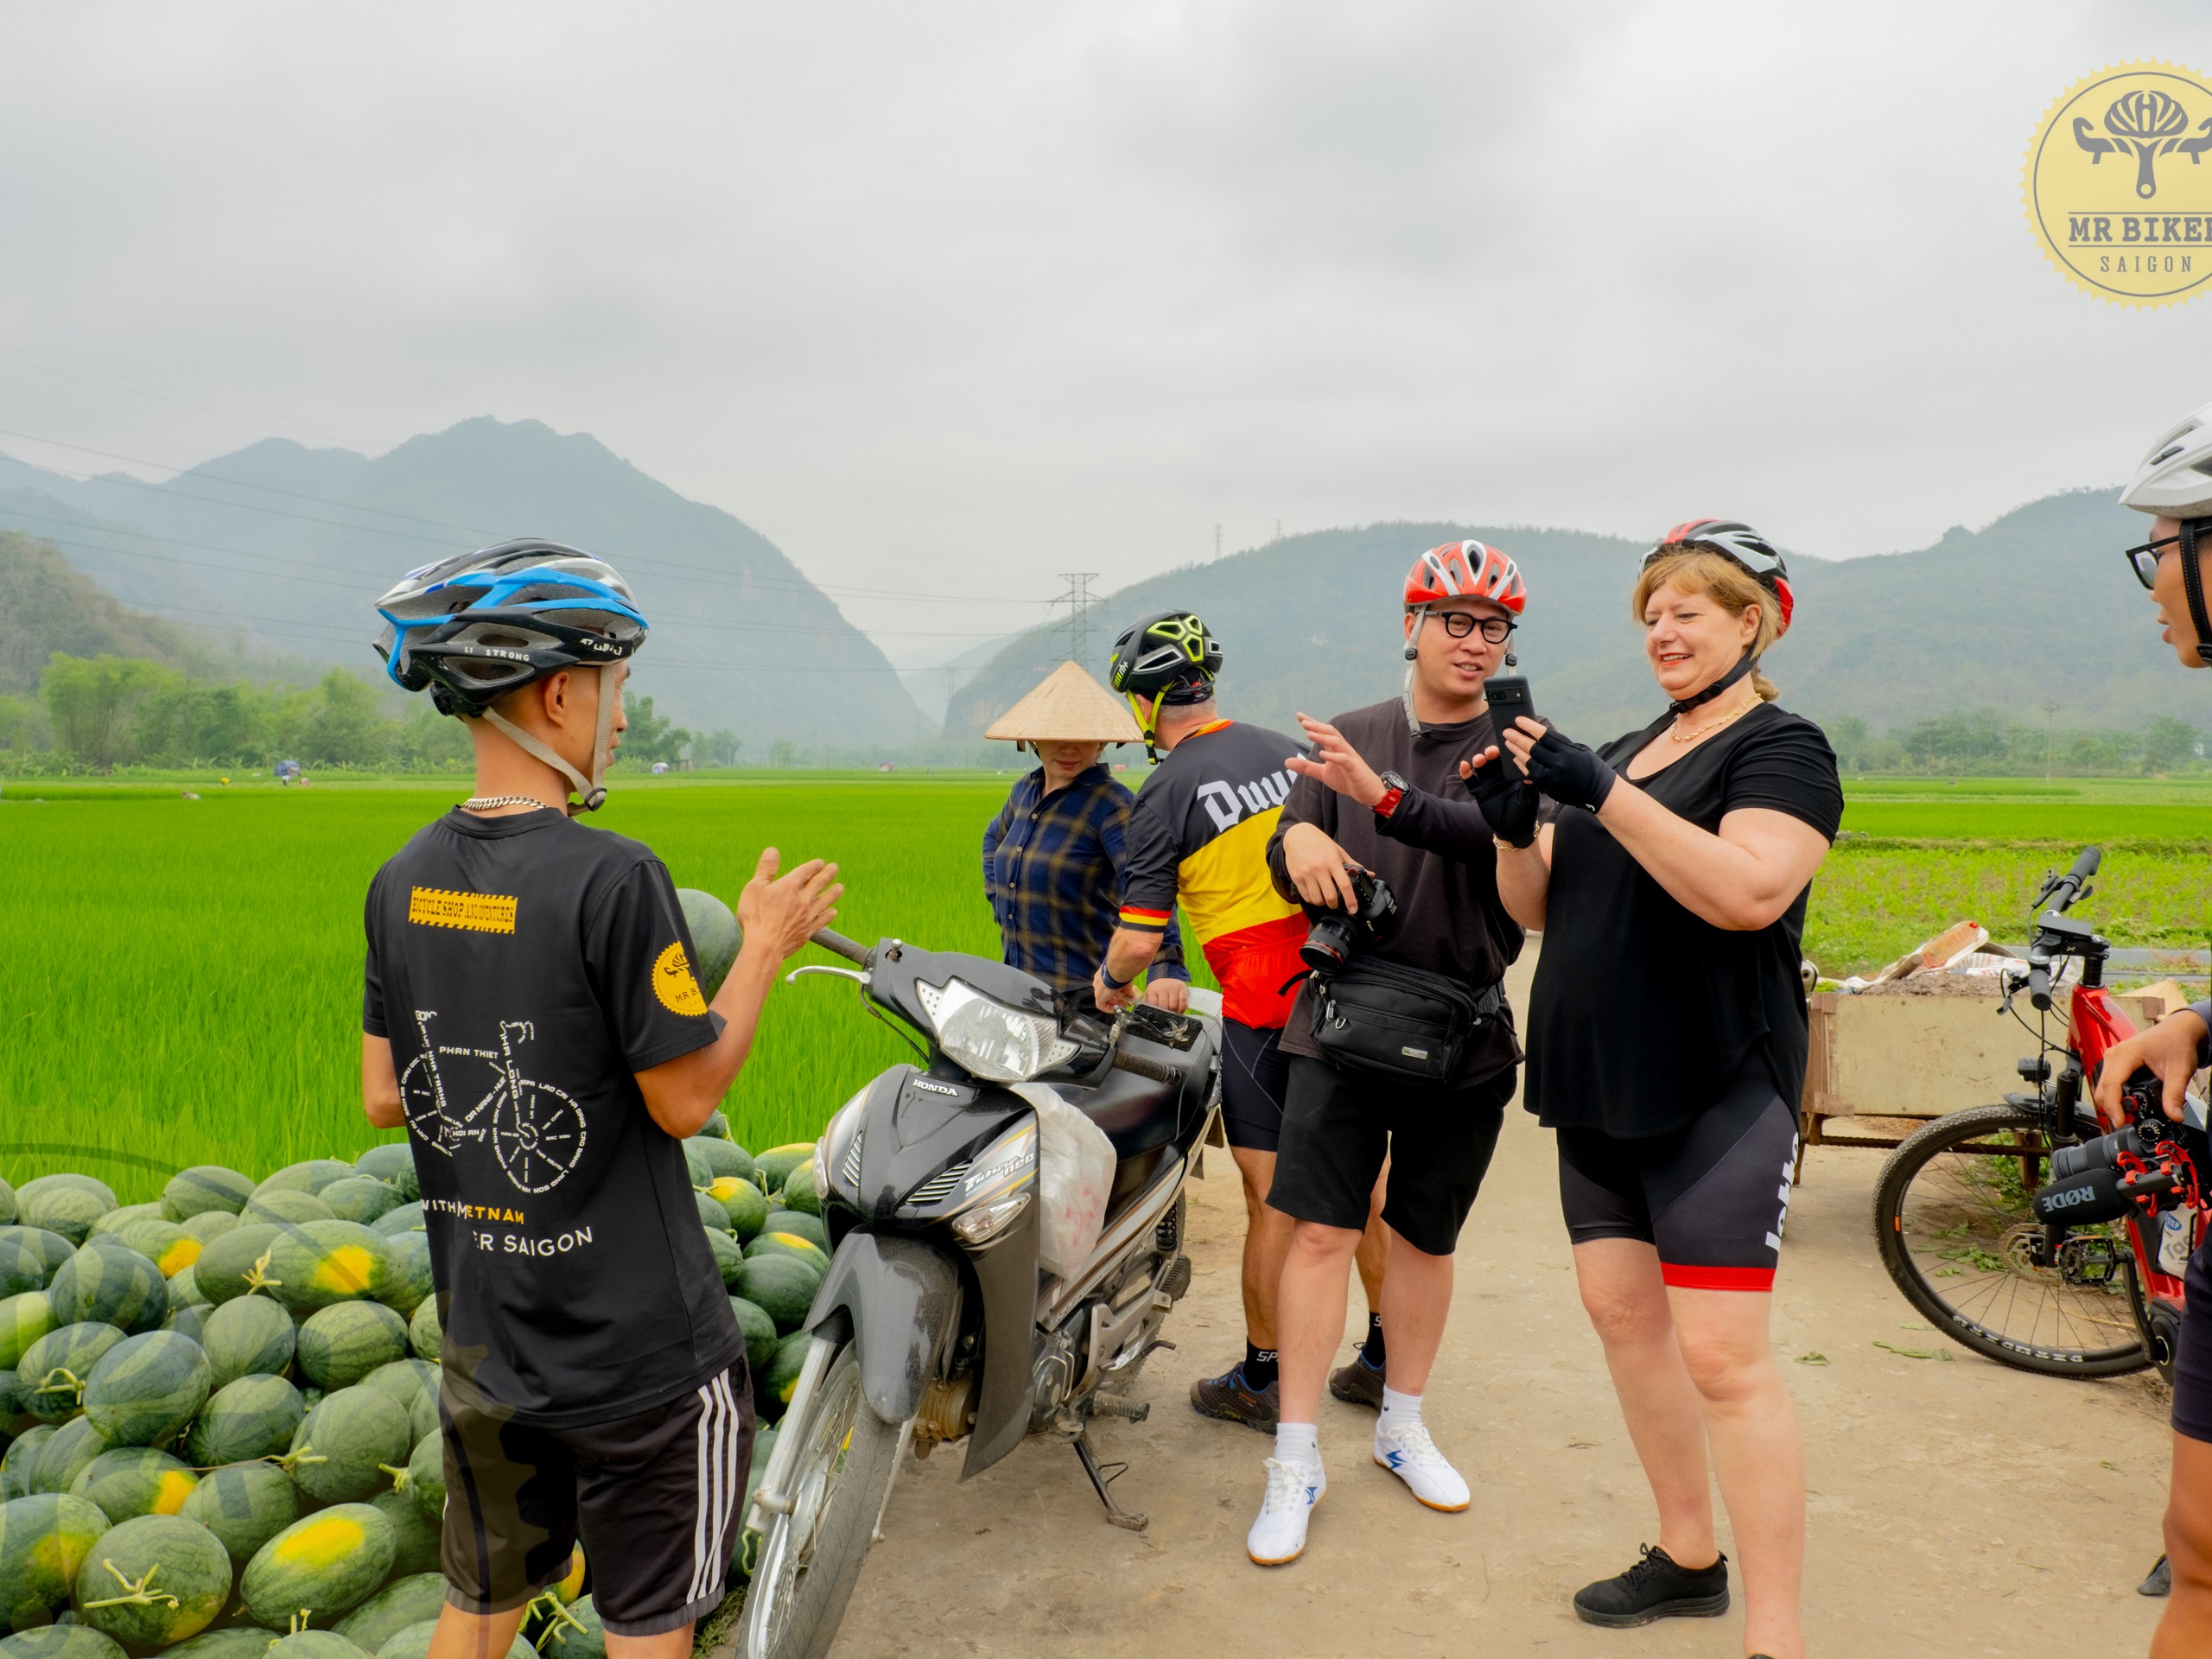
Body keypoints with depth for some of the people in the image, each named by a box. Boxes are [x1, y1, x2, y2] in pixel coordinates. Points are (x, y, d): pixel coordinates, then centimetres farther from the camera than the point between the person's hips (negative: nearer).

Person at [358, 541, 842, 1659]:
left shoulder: (403, 881, -1)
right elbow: (686, 1098, -17)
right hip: (636, 1345, -6)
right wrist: (764, 947, -7)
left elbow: (383, 1098, 5)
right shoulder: (613, 878, -23)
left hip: (481, 1336, 6)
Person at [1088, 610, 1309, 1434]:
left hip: (1263, 1010, -6)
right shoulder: (1285, 750, 9)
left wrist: (1111, 980, 10)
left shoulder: (1166, 791, -9)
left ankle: (1260, 1380, 18)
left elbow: (1140, 938, -11)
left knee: (1272, 1202, 4)